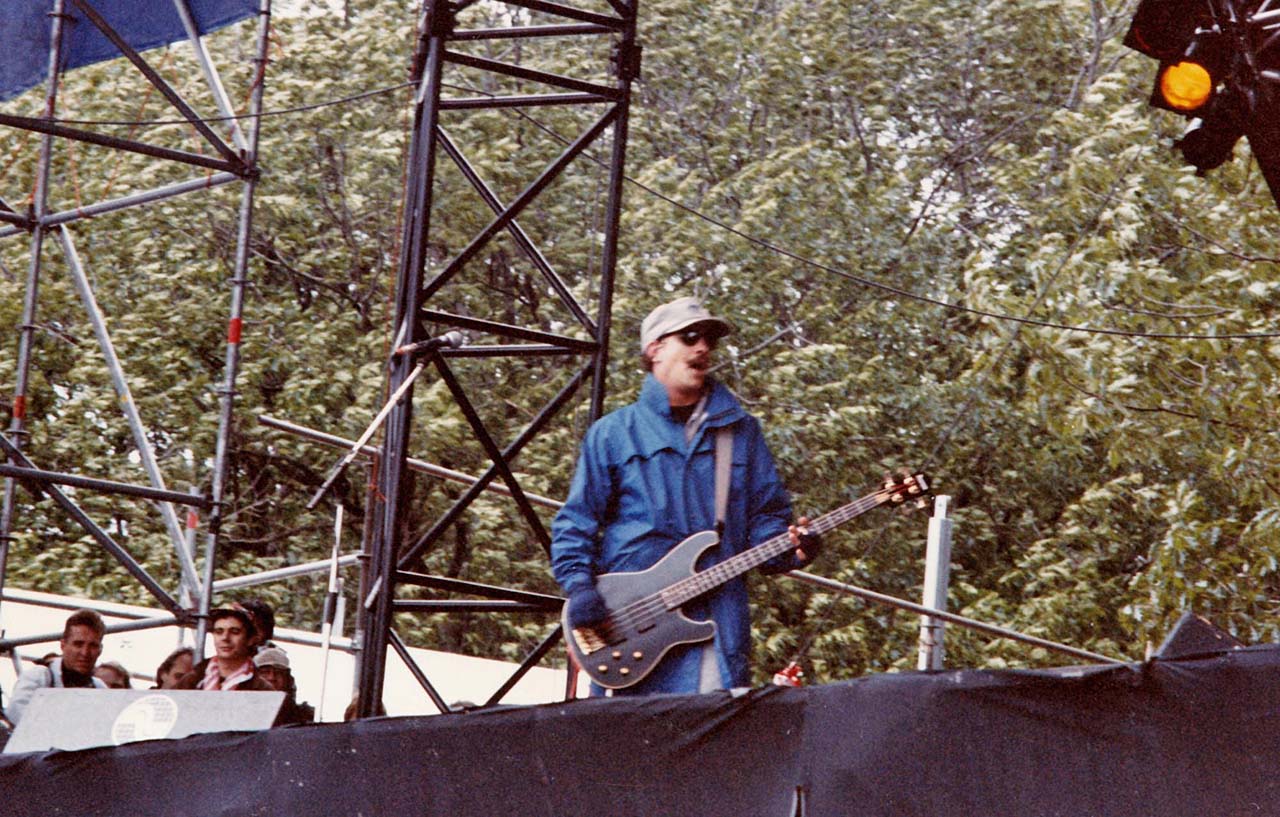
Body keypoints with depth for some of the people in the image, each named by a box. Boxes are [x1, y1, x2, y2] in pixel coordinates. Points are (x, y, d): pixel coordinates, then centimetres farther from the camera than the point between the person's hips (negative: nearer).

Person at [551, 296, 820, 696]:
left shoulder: (742, 430, 17)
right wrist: (579, 586, -7)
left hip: (718, 626, 2)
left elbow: (766, 515, 15)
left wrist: (790, 549, -6)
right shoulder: (613, 433, 10)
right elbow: (575, 523, 8)